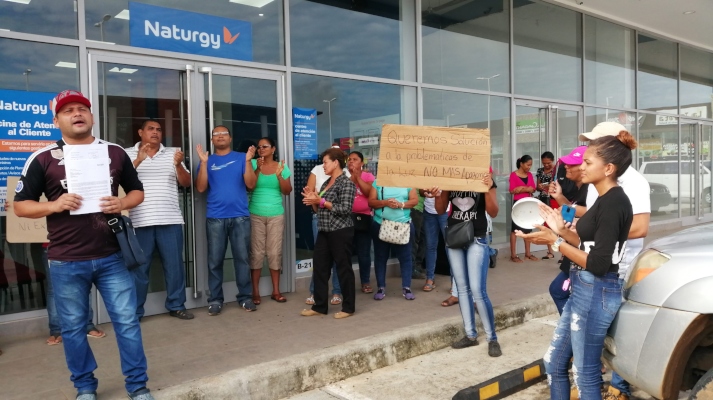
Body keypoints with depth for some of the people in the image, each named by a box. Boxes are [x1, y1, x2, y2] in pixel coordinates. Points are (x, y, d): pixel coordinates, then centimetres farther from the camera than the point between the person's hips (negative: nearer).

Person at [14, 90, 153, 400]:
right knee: (74, 327, 12)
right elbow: (20, 205, 3)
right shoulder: (42, 159, -1)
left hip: (111, 256, 1)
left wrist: (122, 203, -9)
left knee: (127, 321, 5)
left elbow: (137, 191, 13)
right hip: (65, 262, -1)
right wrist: (54, 205, -16)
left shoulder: (115, 152, 5)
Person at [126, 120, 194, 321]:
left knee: (174, 264, 7)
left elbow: (186, 183, 7)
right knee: (139, 267, 4)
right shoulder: (129, 154, 6)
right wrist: (138, 161, -19)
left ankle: (176, 306, 19)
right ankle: (134, 311, 14)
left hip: (171, 220, 2)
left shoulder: (172, 154, 11)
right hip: (140, 221, -2)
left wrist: (178, 164, -11)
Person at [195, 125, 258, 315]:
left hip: (240, 216, 0)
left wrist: (248, 161, -10)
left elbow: (251, 185, 0)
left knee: (242, 258, 2)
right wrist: (204, 162, -7)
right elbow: (201, 188, -1)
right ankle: (215, 299, 9)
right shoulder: (207, 161, 10)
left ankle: (245, 297, 10)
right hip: (215, 217, 1)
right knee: (215, 260, 1)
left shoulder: (241, 158, 8)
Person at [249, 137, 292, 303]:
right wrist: (258, 169, -19)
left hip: (276, 215, 1)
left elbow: (287, 191, 1)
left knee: (275, 252, 5)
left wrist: (279, 175, -13)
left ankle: (276, 291, 12)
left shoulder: (282, 166, 4)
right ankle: (255, 292, 7)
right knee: (256, 252, 0)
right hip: (255, 214, -1)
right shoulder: (253, 164, 0)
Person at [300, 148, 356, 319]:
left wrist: (321, 201, -17)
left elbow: (345, 209, -19)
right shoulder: (326, 183, 15)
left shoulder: (346, 183, -10)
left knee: (343, 268, 1)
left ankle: (348, 308, 12)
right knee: (320, 268, 8)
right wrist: (313, 199, 0)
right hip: (324, 232, 8)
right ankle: (319, 306, 18)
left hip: (340, 232, -8)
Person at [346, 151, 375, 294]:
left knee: (364, 253, 4)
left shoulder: (368, 176, 5)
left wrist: (358, 177, -12)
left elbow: (370, 192, -12)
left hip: (363, 218, -1)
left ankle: (366, 282, 16)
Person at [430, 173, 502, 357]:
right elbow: (441, 210, 6)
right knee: (462, 289, 10)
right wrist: (437, 195, -14)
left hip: (477, 240, -4)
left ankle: (492, 338, 7)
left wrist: (488, 190, -25)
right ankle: (470, 335, 22)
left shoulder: (485, 180, -5)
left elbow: (493, 213, -10)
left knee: (478, 291, -9)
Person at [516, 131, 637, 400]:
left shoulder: (614, 203, -20)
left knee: (585, 374, 6)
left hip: (596, 292, -10)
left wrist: (556, 242, -17)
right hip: (584, 289, 10)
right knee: (554, 363, 18)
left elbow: (598, 264, -23)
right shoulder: (606, 199, 10)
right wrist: (562, 231, 4)